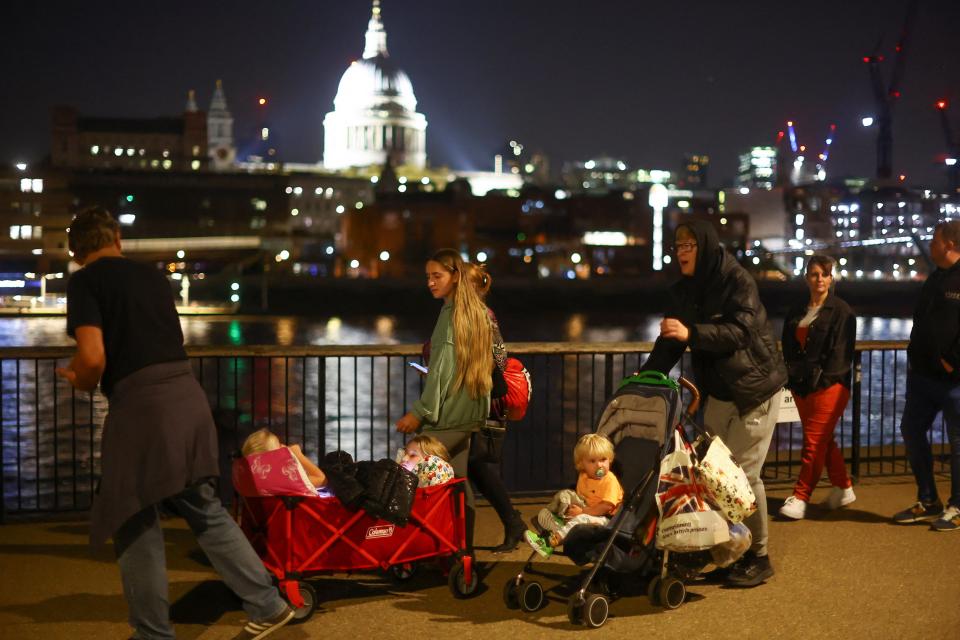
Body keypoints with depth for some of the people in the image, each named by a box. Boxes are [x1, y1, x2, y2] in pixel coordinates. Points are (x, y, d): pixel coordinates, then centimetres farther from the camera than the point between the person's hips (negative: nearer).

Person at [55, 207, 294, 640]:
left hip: (141, 405, -7)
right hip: (188, 394, 7)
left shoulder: (85, 281, -1)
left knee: (135, 523, 7)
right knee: (205, 510, 19)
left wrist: (82, 384, 9)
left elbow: (93, 357, -14)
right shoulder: (153, 277, 19)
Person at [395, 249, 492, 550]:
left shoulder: (451, 313, -14)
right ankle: (464, 548, 17)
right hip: (468, 412, 9)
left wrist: (419, 411, -16)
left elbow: (442, 369, -18)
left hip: (448, 413, -9)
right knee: (458, 481, 13)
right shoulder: (475, 310, 12)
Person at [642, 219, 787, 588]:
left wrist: (691, 333, -36)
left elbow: (740, 330, -27)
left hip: (754, 390, -7)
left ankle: (758, 557, 8)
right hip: (718, 393, 7)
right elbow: (669, 343, 3)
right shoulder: (684, 291, 5)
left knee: (743, 472, -6)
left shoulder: (737, 281, -15)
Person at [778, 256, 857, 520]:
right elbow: (788, 348, 16)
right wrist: (791, 376, 1)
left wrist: (821, 378, -16)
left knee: (814, 441, -7)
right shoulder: (796, 312, 16)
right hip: (801, 387, 7)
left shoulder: (841, 311, -3)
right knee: (823, 441, 13)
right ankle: (843, 488, 27)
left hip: (829, 386, -7)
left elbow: (841, 352, -10)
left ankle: (800, 497, -5)